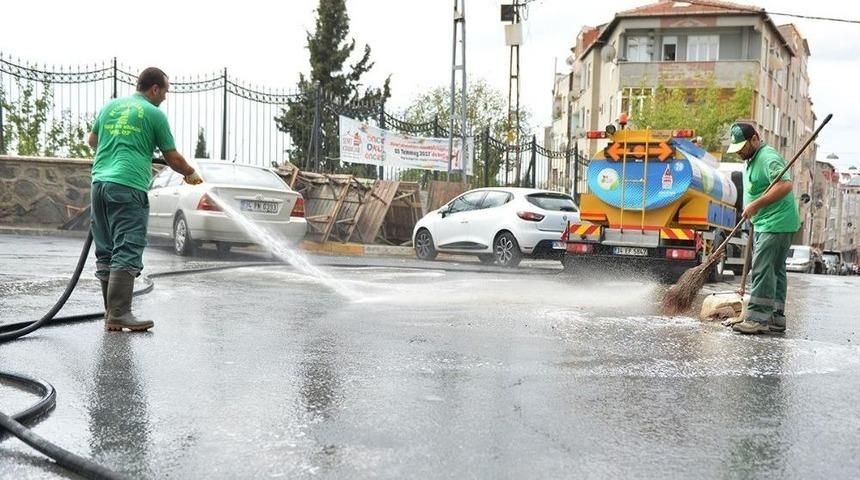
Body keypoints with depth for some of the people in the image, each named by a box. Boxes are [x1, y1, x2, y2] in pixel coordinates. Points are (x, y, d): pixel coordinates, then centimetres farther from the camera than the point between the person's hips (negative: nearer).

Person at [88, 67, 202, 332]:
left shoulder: (110, 105, 18)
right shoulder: (154, 114, 1)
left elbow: (92, 140, 33)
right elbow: (172, 158, 4)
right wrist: (190, 174, 23)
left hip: (99, 182, 7)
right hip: (128, 187, -7)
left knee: (106, 253, 10)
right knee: (127, 253, -9)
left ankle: (111, 312, 14)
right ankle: (119, 315, -15)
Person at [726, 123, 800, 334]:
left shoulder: (768, 158, -15)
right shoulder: (751, 160, 18)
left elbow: (785, 185, -28)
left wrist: (756, 205, -27)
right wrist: (751, 214, 19)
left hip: (776, 224, -11)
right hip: (763, 223, 11)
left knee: (762, 270, -13)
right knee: (775, 270, 12)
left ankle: (758, 318, -12)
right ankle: (776, 318, 18)